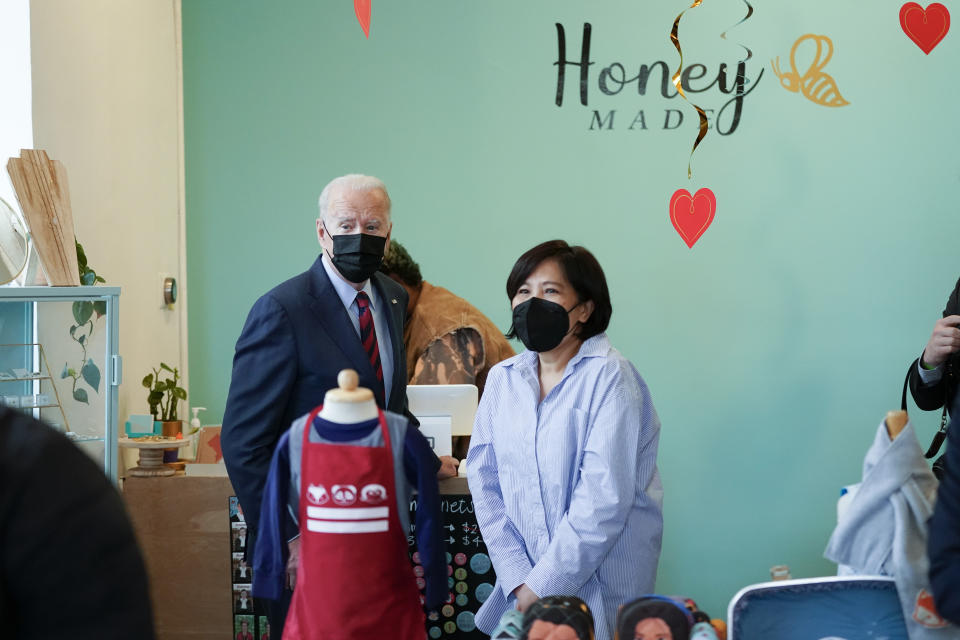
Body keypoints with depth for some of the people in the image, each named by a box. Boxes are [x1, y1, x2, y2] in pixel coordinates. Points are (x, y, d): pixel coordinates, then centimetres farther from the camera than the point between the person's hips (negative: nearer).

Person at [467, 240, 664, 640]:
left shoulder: (609, 377, -12)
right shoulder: (502, 379, 5)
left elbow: (605, 500, -18)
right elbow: (486, 486, 2)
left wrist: (541, 588, -17)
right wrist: (519, 581, -9)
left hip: (601, 591, -4)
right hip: (524, 588, 4)